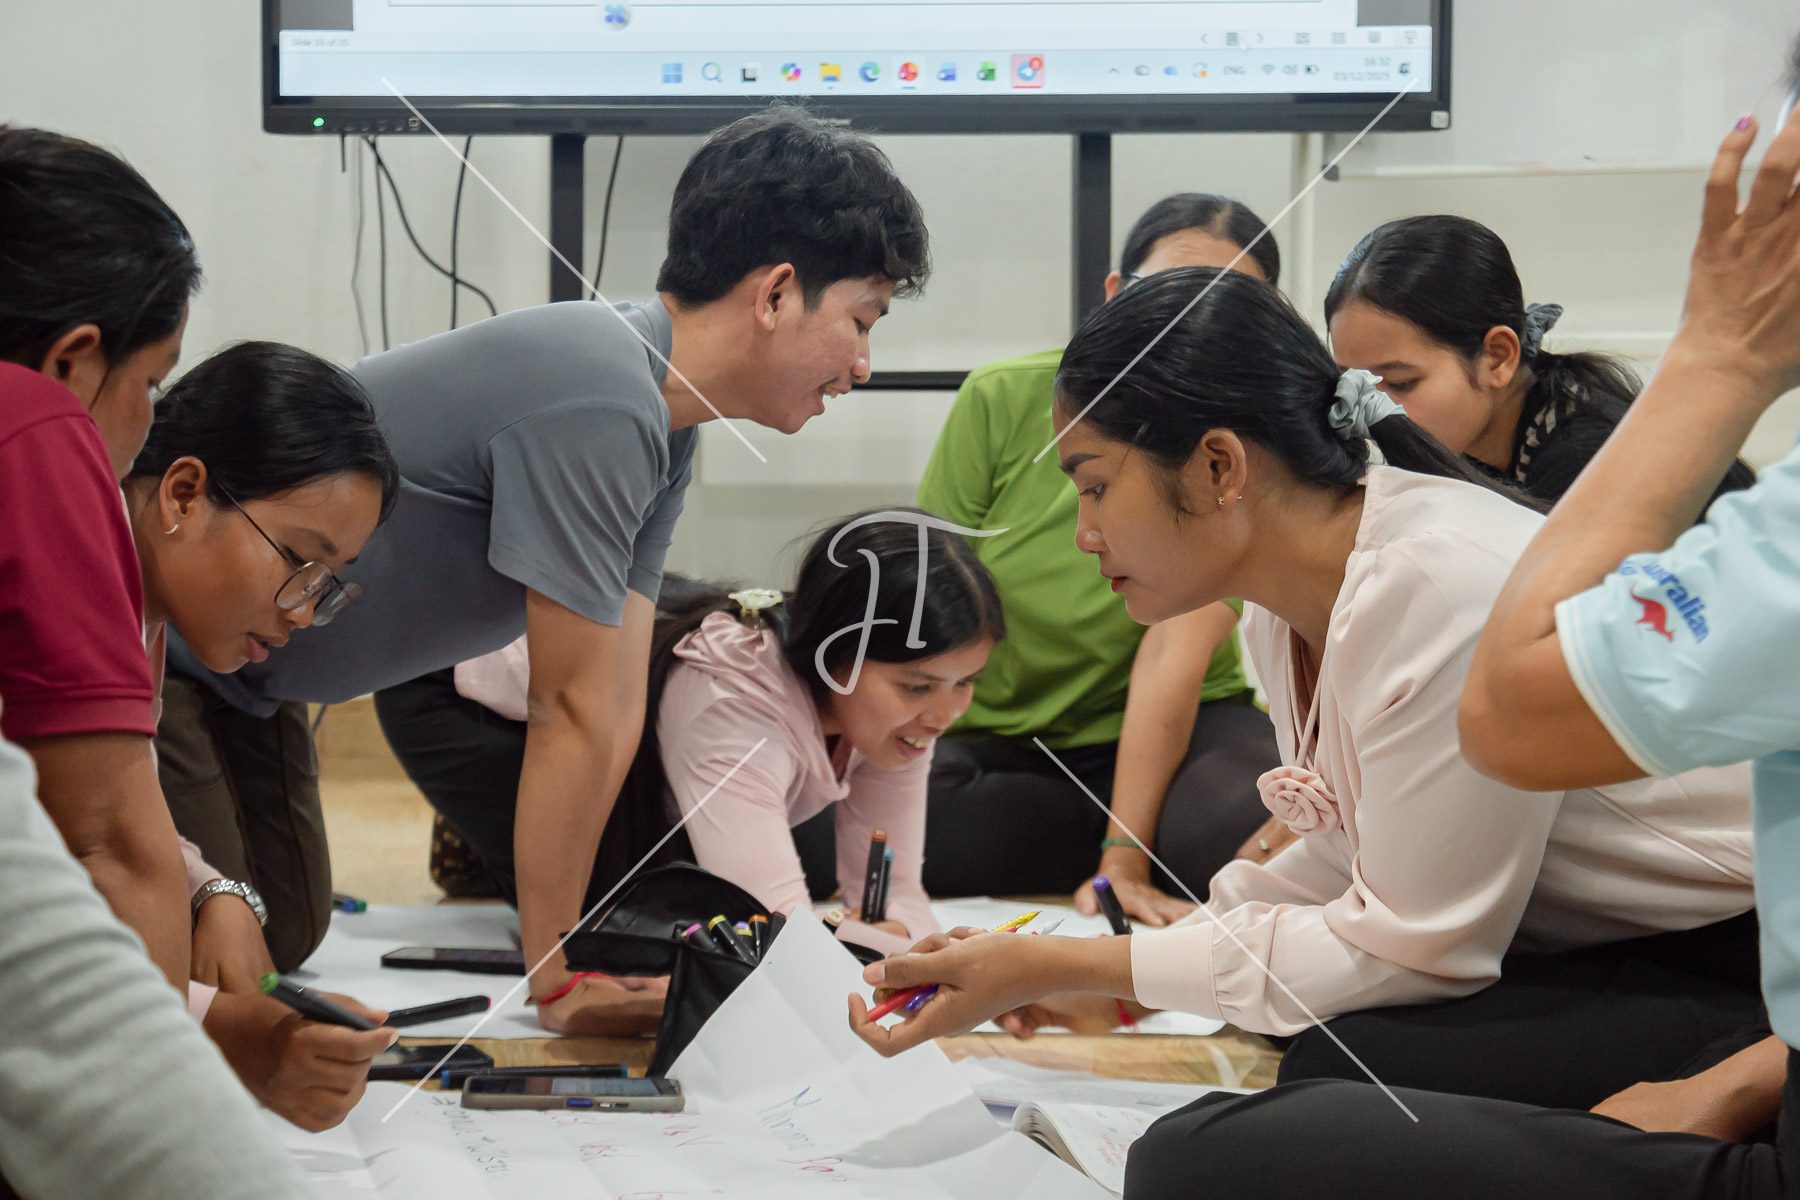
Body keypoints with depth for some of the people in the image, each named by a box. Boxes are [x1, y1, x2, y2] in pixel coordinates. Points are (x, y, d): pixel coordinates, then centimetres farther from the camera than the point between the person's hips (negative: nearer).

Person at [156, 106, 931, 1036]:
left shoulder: (664, 429, 0)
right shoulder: (599, 407, -31)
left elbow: (618, 707, -2)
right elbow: (575, 714, -26)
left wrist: (568, 964, -6)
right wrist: (558, 983, -19)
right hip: (145, 627, -10)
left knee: (284, 936, 18)